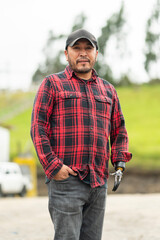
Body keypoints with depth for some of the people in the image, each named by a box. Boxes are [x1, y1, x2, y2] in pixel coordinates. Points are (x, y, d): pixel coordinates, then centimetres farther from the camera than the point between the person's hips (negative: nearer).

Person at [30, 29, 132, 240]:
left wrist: (120, 161, 8)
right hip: (65, 178, -5)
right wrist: (52, 166, -12)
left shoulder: (108, 90, 19)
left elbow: (119, 130, 25)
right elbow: (38, 127, -3)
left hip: (99, 182, 5)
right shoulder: (52, 84, 5)